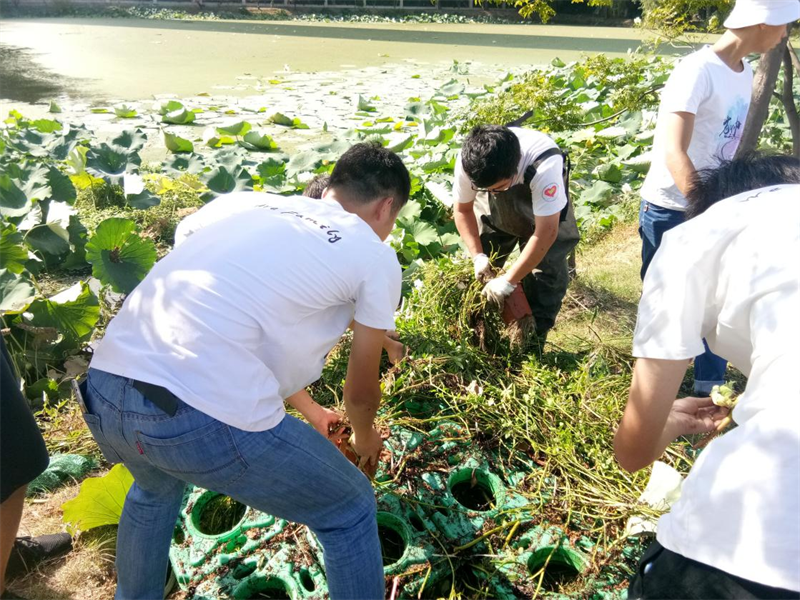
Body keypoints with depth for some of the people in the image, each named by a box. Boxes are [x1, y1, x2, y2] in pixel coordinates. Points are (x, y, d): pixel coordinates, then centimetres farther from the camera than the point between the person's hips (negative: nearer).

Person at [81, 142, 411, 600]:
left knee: (156, 488, 41)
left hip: (103, 392, 8)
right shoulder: (375, 257, 8)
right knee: (351, 512, 18)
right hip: (206, 416, -7)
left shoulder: (264, 211, 24)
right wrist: (365, 436, 42)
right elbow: (361, 390, 18)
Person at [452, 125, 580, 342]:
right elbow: (463, 209, -12)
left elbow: (546, 232, -40)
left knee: (546, 276, -12)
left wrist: (509, 281, -34)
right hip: (495, 211, 3)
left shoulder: (544, 166, -45)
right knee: (481, 273, 1)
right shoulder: (467, 162, -32)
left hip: (544, 213, -3)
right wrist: (478, 256, -21)